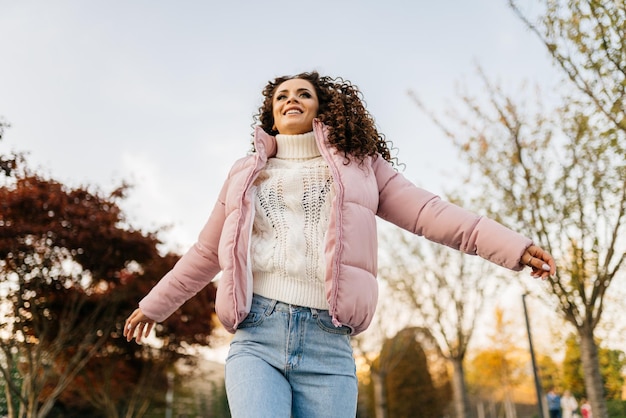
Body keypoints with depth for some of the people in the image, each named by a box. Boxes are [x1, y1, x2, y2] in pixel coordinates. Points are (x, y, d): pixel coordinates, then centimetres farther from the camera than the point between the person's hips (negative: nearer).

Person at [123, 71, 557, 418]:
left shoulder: (359, 164, 14)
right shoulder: (247, 173, 19)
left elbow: (427, 211, 5)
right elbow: (207, 252, 26)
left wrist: (514, 245, -4)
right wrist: (155, 305, 31)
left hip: (327, 344, 0)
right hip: (257, 335, 1)